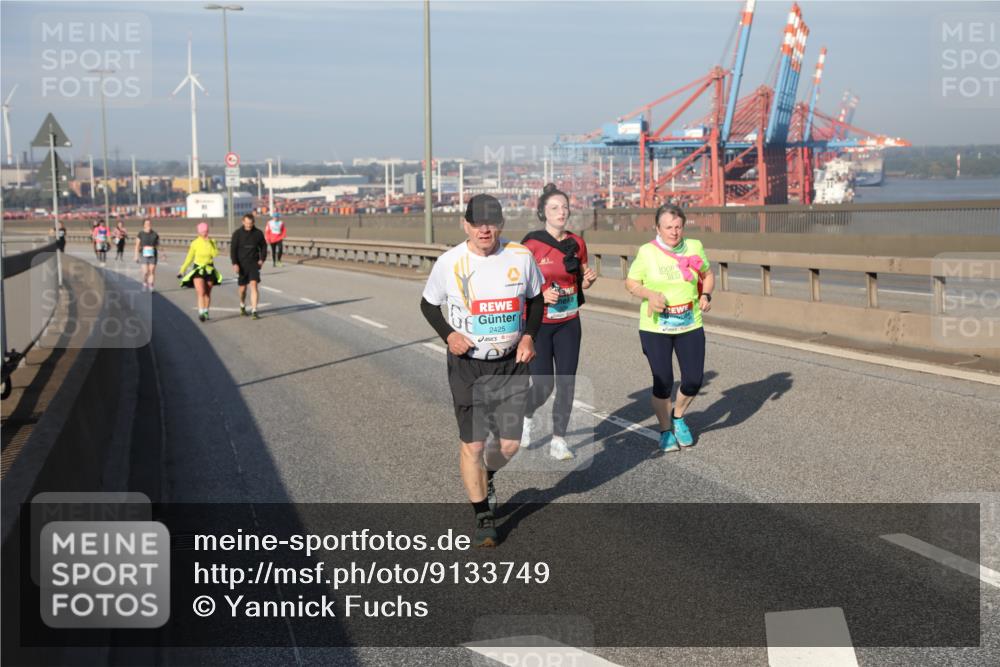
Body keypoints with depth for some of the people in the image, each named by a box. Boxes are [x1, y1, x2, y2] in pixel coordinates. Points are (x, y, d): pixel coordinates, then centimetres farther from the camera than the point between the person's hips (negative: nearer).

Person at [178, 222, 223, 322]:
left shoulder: (211, 242, -1)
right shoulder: (194, 243, -3)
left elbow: (215, 254, -18)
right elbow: (189, 258, 6)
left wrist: (209, 243, -21)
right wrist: (182, 270, 6)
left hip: (209, 269, 2)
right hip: (198, 269, -2)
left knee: (208, 293, 11)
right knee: (201, 292, -17)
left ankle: (206, 312, 26)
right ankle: (201, 313, -23)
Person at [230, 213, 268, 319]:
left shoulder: (258, 233, -1)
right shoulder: (237, 233, -5)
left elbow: (263, 246, 12)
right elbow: (233, 249, -6)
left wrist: (262, 259, 2)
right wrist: (234, 264, -15)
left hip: (254, 264, 0)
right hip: (242, 264, 0)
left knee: (254, 285, -15)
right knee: (243, 288, 11)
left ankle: (254, 311, -16)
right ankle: (242, 306, 40)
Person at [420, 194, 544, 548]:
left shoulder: (521, 257, -6)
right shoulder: (450, 262, -10)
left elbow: (535, 299, 10)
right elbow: (428, 304, 5)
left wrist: (528, 335, -5)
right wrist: (448, 334, -12)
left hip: (511, 364, 2)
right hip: (467, 365, -2)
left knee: (510, 444, 4)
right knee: (471, 443, -1)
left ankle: (486, 477, 40)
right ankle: (483, 517, 19)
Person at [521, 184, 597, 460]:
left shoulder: (576, 243, 3)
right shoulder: (531, 244, -11)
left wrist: (589, 279, -8)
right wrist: (541, 295, -24)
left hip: (569, 322, 4)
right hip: (538, 322, -4)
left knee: (566, 382, 1)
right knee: (544, 385, -2)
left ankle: (558, 440, 13)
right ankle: (526, 415, 31)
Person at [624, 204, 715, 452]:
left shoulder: (695, 247, -1)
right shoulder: (647, 252, -7)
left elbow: (708, 275, 15)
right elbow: (630, 283, 1)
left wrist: (706, 295, -4)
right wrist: (650, 294, -17)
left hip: (690, 326, 3)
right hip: (655, 328, -2)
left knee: (694, 379, 0)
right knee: (663, 382, -1)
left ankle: (678, 416, 32)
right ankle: (665, 431, 24)